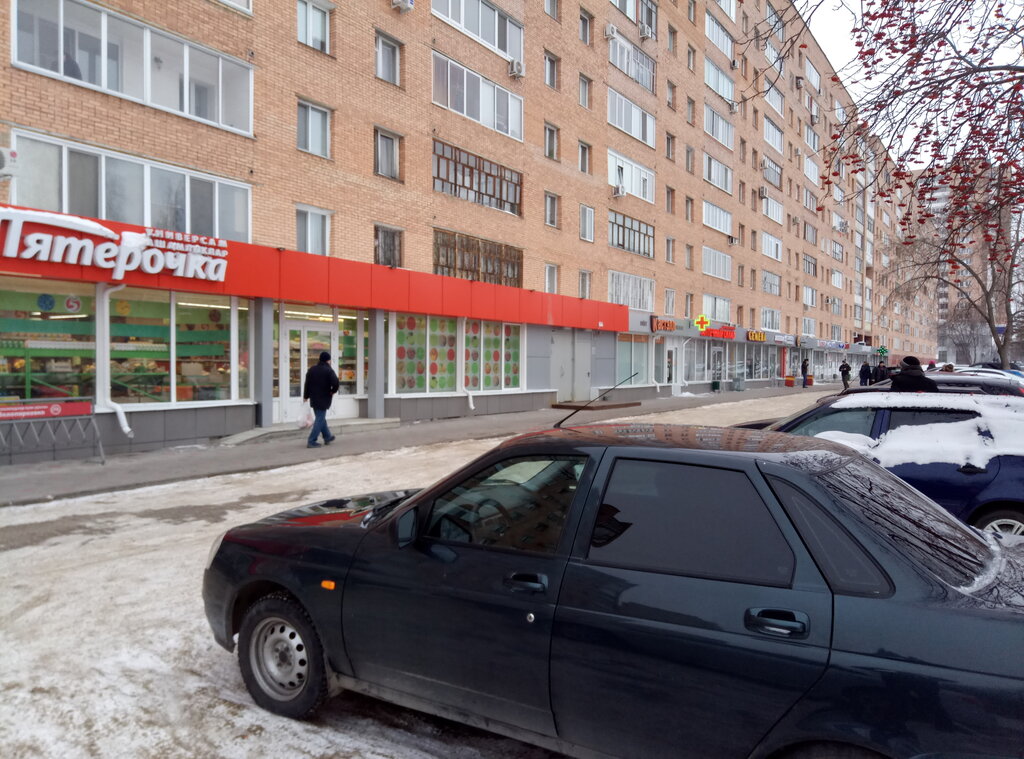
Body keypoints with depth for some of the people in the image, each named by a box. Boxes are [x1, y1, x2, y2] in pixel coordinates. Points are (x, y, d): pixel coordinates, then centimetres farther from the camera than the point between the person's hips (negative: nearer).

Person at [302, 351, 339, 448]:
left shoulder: (312, 369, 7)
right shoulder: (328, 370, -13)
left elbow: (307, 383, 10)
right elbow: (335, 382, -26)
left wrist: (306, 396, 17)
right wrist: (333, 391, -7)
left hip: (314, 399, 7)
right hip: (323, 399, -7)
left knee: (320, 418, 20)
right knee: (320, 419, -2)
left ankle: (327, 437, 32)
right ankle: (311, 441, -6)